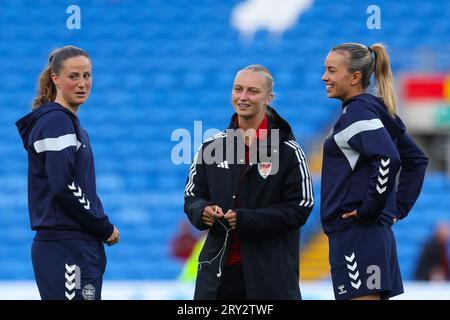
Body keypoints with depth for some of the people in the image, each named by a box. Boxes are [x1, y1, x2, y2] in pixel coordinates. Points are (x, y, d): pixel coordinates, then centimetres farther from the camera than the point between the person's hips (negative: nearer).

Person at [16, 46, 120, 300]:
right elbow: (64, 188, -19)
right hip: (64, 249, -10)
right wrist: (105, 228, -9)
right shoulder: (55, 121, -10)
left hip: (81, 246, 10)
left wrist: (101, 226, 5)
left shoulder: (71, 123, 19)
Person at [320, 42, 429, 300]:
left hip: (355, 234, -10)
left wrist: (368, 211, -19)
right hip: (378, 236, 10)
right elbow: (417, 160, 24)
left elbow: (388, 160, -27)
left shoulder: (358, 113, -12)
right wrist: (399, 208, 17)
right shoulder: (377, 111, 17)